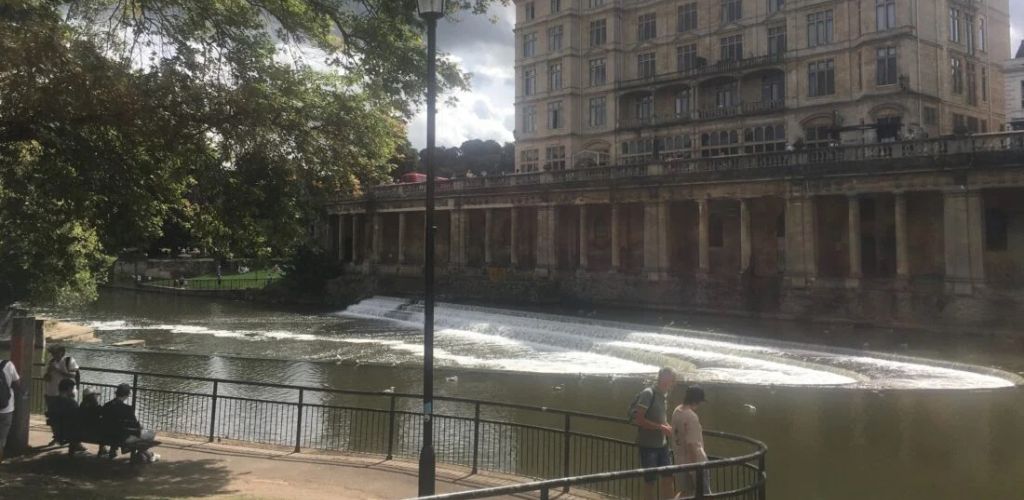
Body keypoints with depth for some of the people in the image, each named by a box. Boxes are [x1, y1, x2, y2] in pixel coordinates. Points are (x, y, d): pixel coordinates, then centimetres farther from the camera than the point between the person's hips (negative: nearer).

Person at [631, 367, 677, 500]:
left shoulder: (664, 394, 8)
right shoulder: (648, 394, -17)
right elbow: (638, 419, -21)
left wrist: (667, 427, 1)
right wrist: (660, 427, -23)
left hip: (662, 444, 7)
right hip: (648, 445, -7)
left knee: (668, 477, 10)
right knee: (650, 480, 4)